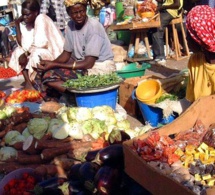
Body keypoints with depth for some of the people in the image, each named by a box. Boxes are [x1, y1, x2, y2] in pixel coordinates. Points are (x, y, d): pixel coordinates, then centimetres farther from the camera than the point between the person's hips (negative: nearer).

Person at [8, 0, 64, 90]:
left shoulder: (41, 19, -16)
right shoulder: (26, 24, 5)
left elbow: (41, 43, -23)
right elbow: (22, 45, -5)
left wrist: (26, 53, -17)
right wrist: (17, 25, -5)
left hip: (54, 54, -8)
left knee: (36, 54, -32)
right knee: (18, 52, -5)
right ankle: (28, 81, -16)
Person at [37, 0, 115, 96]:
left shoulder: (94, 26, -19)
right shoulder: (70, 25, 1)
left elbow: (88, 63, -22)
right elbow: (66, 54, 9)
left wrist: (55, 65, -22)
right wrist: (51, 63, -13)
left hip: (101, 67, -7)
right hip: (81, 65, 7)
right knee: (48, 75, -13)